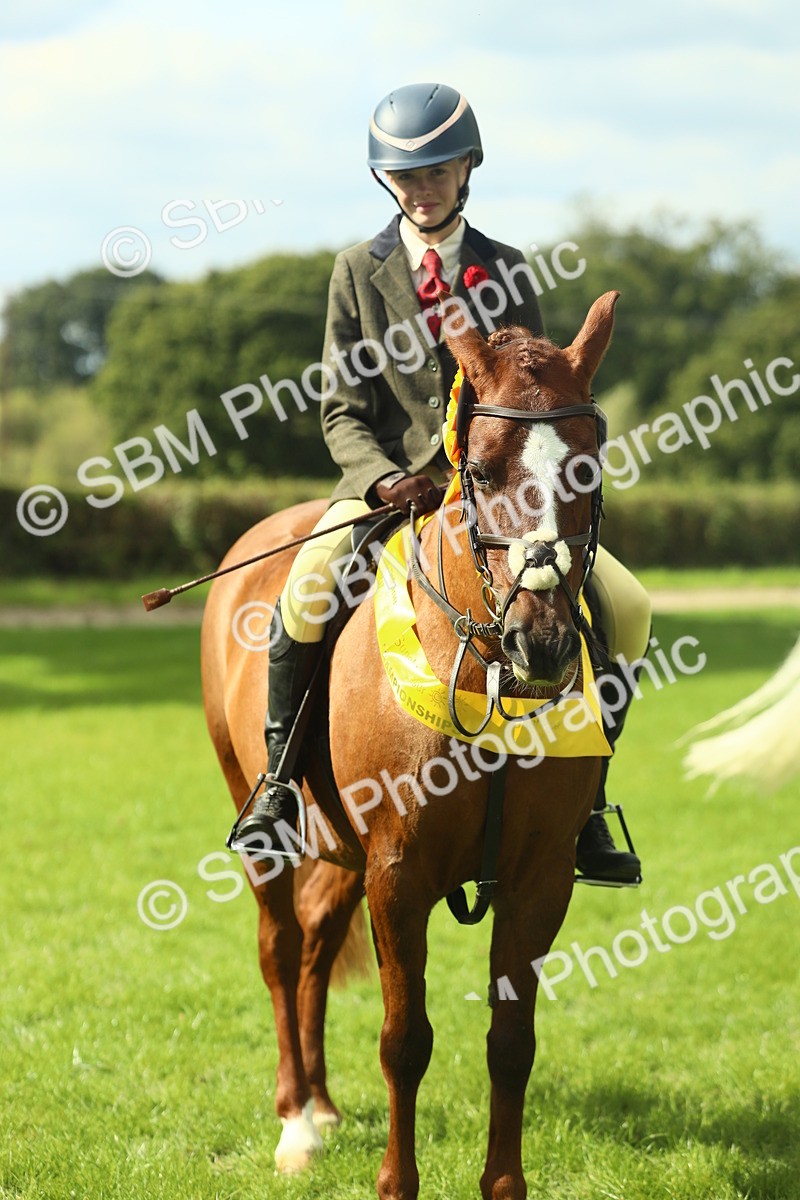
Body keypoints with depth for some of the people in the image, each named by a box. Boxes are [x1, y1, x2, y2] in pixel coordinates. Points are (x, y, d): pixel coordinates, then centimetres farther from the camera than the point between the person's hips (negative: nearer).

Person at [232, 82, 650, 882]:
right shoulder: (358, 271, 5)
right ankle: (279, 779, -7)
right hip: (386, 483, -2)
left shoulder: (505, 271, 9)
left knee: (624, 609, -15)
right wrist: (383, 481, -18)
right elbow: (342, 410, 2)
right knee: (306, 600, -31)